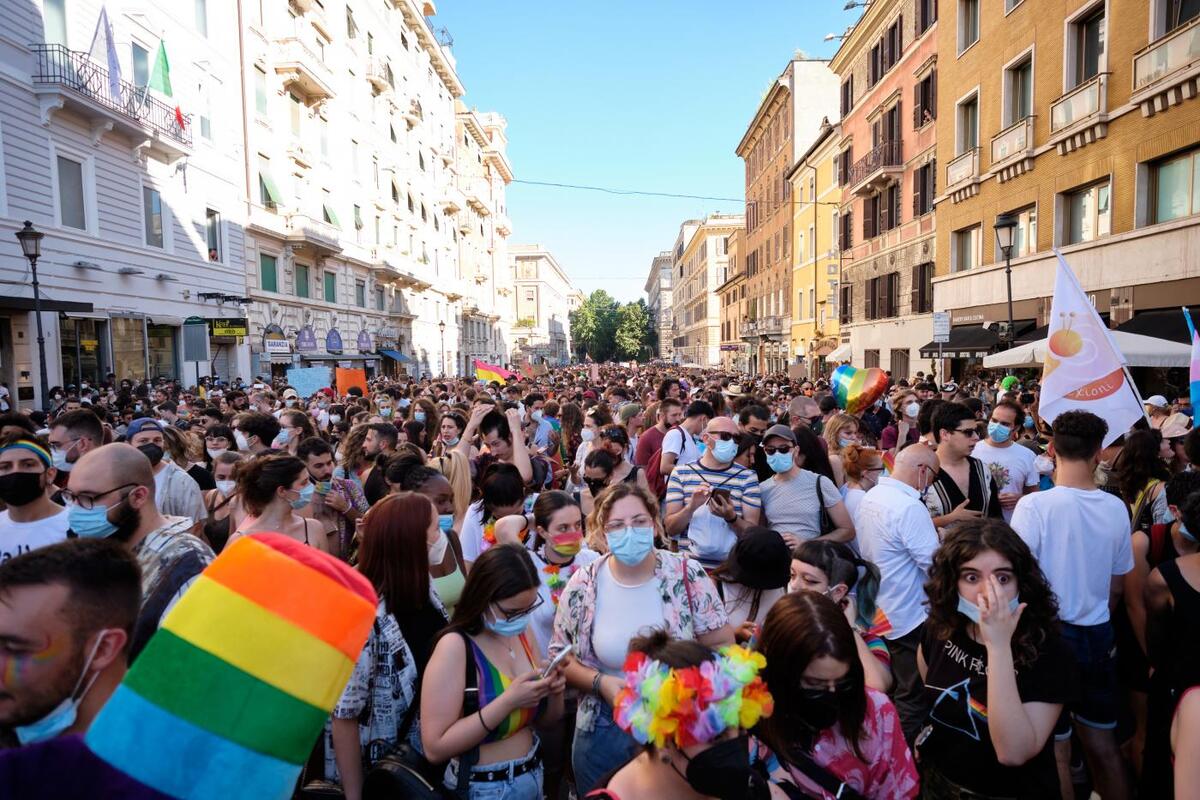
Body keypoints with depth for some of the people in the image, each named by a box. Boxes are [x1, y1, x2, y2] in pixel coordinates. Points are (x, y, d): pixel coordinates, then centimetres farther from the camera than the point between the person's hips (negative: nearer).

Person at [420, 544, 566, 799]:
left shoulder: (521, 635, -2)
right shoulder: (455, 646, -22)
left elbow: (545, 720, 8)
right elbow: (435, 748, -24)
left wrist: (554, 690, -13)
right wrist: (508, 701, -29)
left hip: (533, 776, 6)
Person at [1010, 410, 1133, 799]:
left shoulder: (1034, 505, -18)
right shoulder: (1116, 508, -3)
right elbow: (1116, 588, 7)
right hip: (1098, 635, 5)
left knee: (1056, 749, 8)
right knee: (1103, 745, 19)